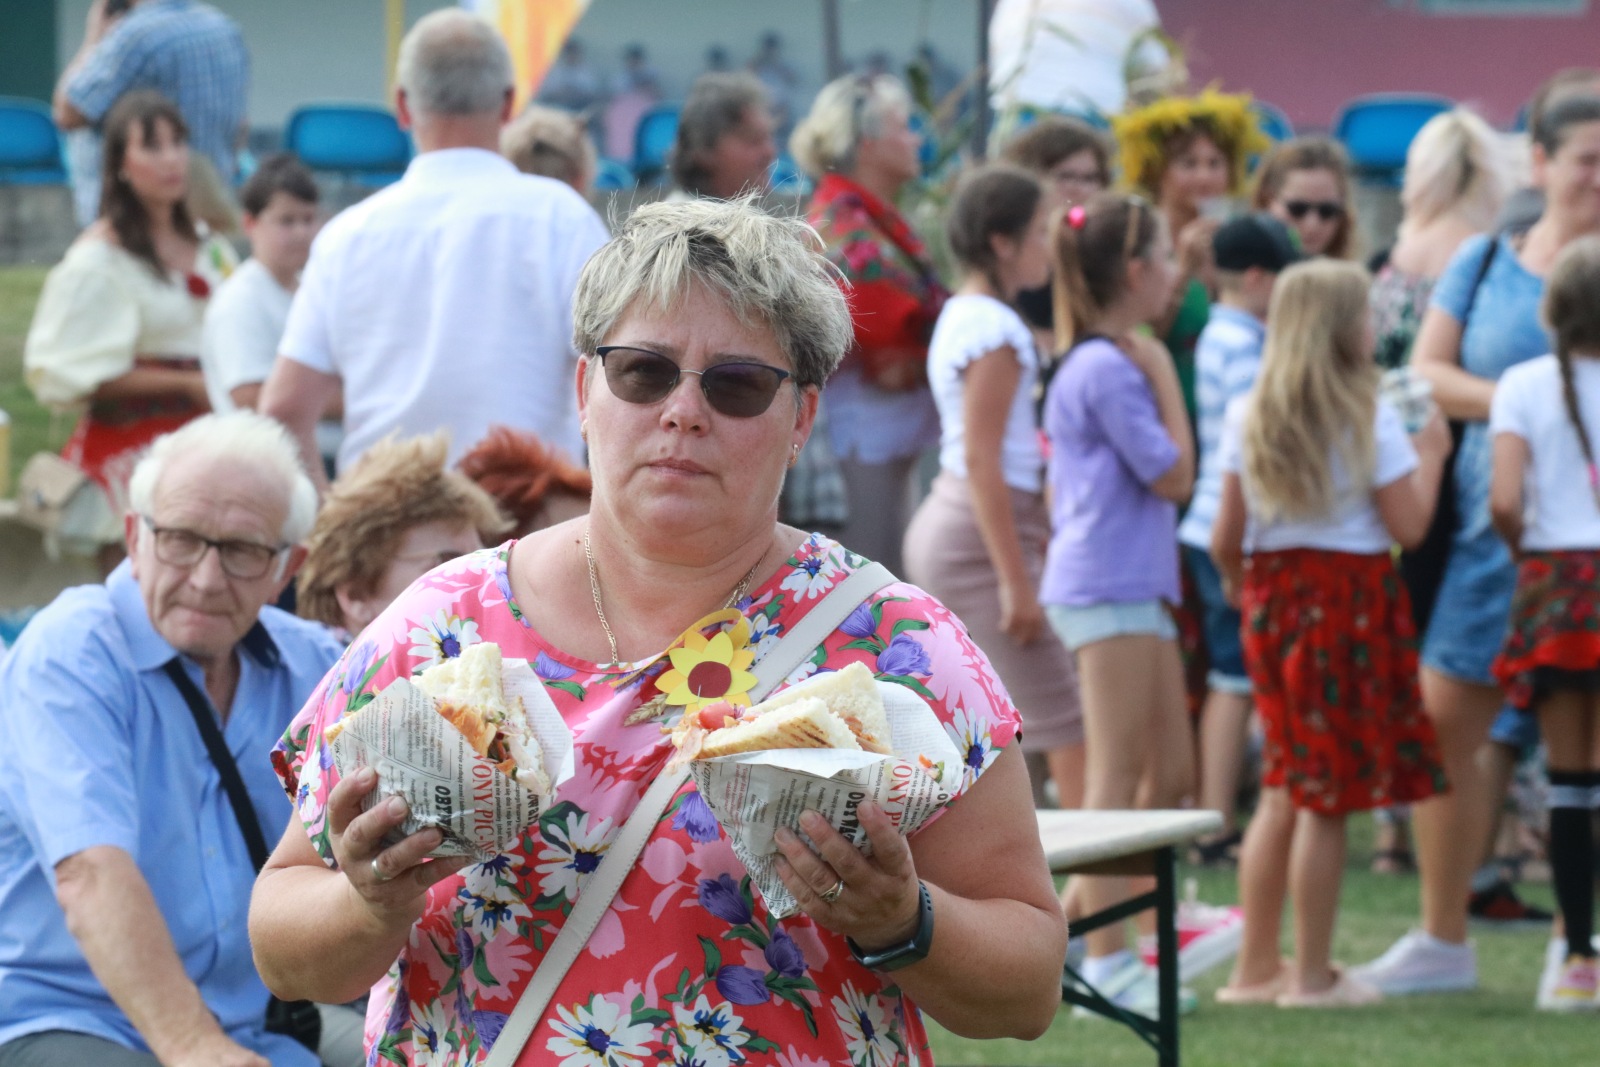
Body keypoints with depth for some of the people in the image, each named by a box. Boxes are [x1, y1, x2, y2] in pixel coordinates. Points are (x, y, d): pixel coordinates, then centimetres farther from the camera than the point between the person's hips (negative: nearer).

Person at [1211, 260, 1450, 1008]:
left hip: (1273, 595, 5)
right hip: (1350, 600, -5)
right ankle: (1313, 975, 3)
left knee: (1284, 790, 15)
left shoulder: (1246, 418, 3)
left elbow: (1227, 534, 4)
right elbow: (1408, 526, -10)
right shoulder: (1370, 423, -11)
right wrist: (1430, 455, 6)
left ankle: (1256, 967, 17)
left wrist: (1235, 581, 24)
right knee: (1328, 799, 0)